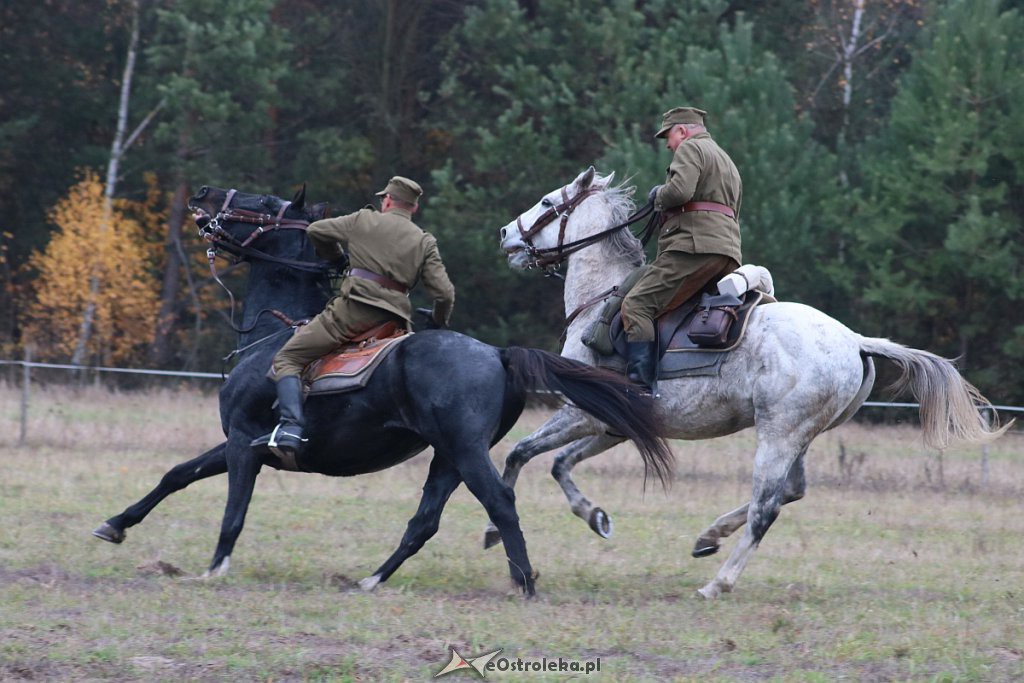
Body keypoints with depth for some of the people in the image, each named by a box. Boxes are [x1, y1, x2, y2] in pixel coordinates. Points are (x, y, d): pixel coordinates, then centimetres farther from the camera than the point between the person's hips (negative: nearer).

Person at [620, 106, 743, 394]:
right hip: (730, 254, 10)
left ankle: (641, 387, -28)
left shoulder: (690, 148, 3)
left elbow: (680, 190, -16)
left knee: (636, 306, -14)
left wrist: (658, 196, 5)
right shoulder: (728, 163, 33)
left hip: (694, 244, -10)